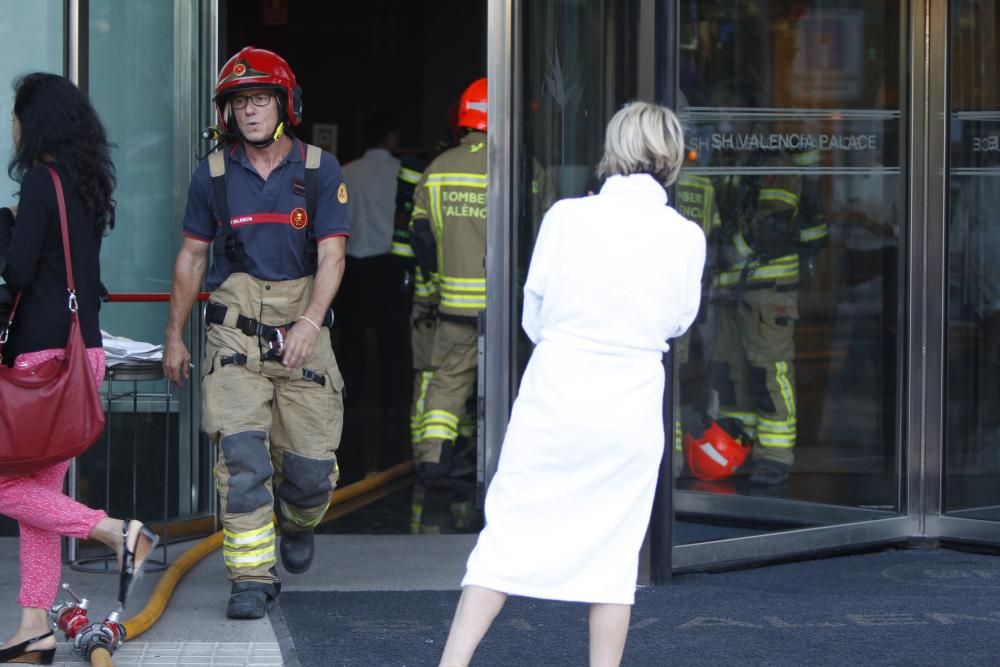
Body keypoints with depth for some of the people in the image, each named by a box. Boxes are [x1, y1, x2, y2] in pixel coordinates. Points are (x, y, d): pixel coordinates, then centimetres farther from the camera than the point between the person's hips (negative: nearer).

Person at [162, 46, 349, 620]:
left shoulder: (320, 171, -1)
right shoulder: (214, 175, 4)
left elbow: (331, 256, -8)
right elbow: (192, 256, 13)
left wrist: (308, 323, -24)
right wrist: (175, 335, 14)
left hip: (301, 334, 0)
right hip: (235, 336, 0)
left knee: (311, 462, 1)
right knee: (243, 456, -13)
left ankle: (298, 523, 36)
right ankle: (253, 578, -5)